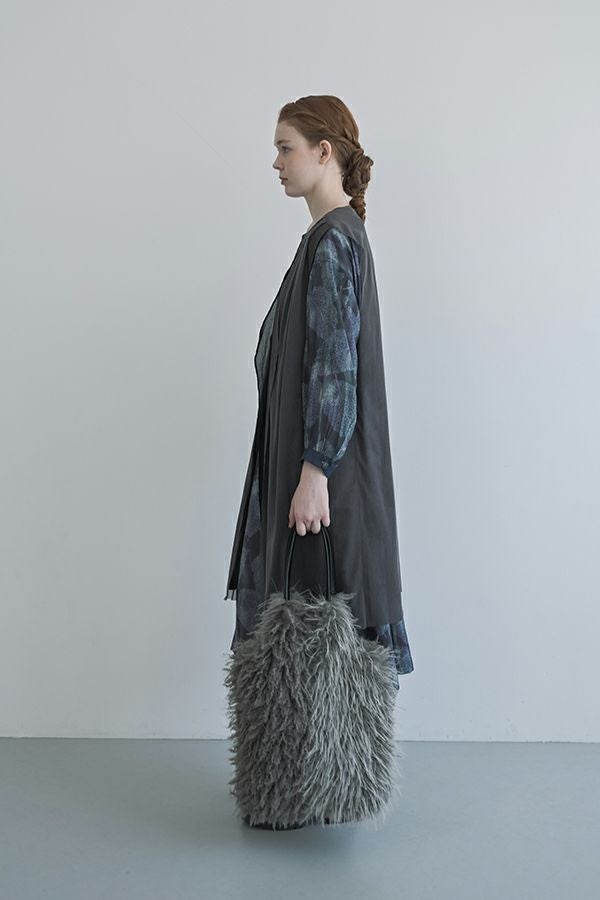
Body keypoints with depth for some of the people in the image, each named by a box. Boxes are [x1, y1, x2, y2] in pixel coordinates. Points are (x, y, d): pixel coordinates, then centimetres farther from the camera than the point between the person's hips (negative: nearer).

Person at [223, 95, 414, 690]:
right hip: (305, 446, 10)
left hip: (324, 456, -10)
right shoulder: (339, 233, 15)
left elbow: (334, 365, -21)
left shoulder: (332, 240, -15)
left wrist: (314, 472, -23)